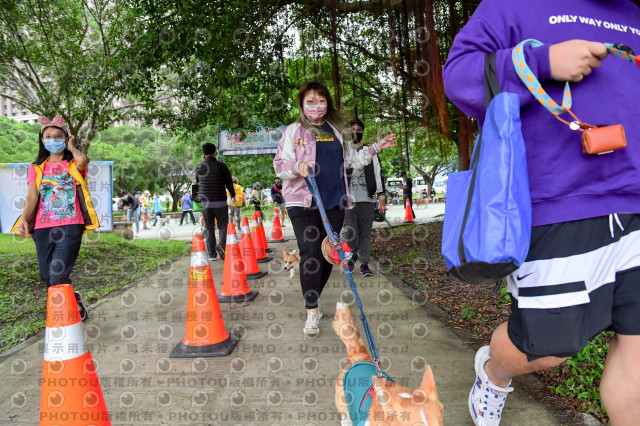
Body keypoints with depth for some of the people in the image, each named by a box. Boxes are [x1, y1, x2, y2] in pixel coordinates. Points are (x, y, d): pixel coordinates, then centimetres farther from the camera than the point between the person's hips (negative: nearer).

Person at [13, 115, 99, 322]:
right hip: (42, 227, 4)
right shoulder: (36, 168, 15)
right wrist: (24, 219, -14)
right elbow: (32, 197, 4)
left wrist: (71, 147, 0)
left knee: (58, 277, -13)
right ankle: (74, 302, 29)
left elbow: (83, 160, -21)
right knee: (46, 276, 7)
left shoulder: (74, 164, 5)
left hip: (70, 225, -4)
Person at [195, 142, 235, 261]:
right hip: (220, 202, -2)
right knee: (223, 226, 7)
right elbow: (229, 182, 2)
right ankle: (221, 245, -18)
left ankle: (212, 254, 8)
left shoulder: (198, 166, 2)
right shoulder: (221, 166, -6)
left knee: (209, 228, 9)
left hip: (205, 202, 3)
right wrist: (233, 195, 20)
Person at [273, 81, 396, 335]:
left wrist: (376, 148, 22)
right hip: (302, 202, -4)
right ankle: (312, 312, -4)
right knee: (310, 253, -12)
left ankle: (311, 298, 25)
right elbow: (279, 165, 0)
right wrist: (297, 167, -19)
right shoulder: (293, 131, 6)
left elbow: (352, 160, 27)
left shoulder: (336, 131, 17)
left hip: (334, 201, 4)